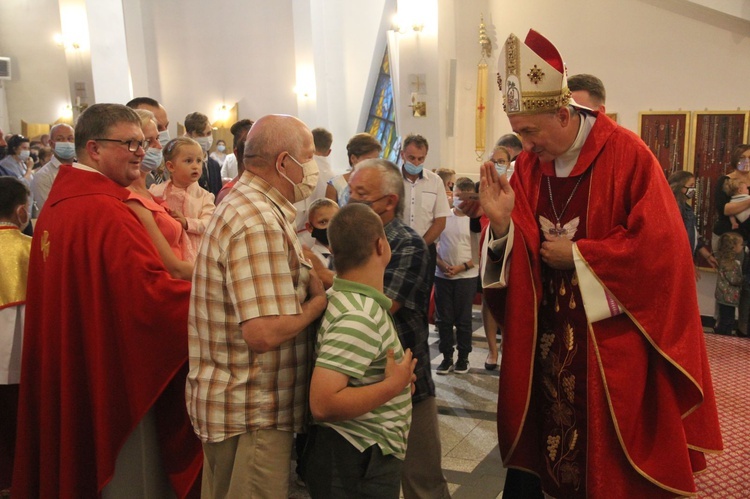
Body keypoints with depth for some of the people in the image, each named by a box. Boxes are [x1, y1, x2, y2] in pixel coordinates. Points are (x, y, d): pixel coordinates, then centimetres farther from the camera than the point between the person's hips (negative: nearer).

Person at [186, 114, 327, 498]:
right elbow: (264, 331, -31)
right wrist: (319, 301, -15)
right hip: (252, 413, -10)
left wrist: (308, 278, 2)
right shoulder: (259, 224, -24)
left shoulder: (242, 204, 10)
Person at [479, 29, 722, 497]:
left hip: (610, 332, -4)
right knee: (543, 430, 11)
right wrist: (502, 222, -18)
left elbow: (660, 242, -15)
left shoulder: (627, 155, -12)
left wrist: (577, 255, -13)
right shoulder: (528, 164, 2)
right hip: (543, 329, 4)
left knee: (610, 450, 7)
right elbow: (517, 249, 4)